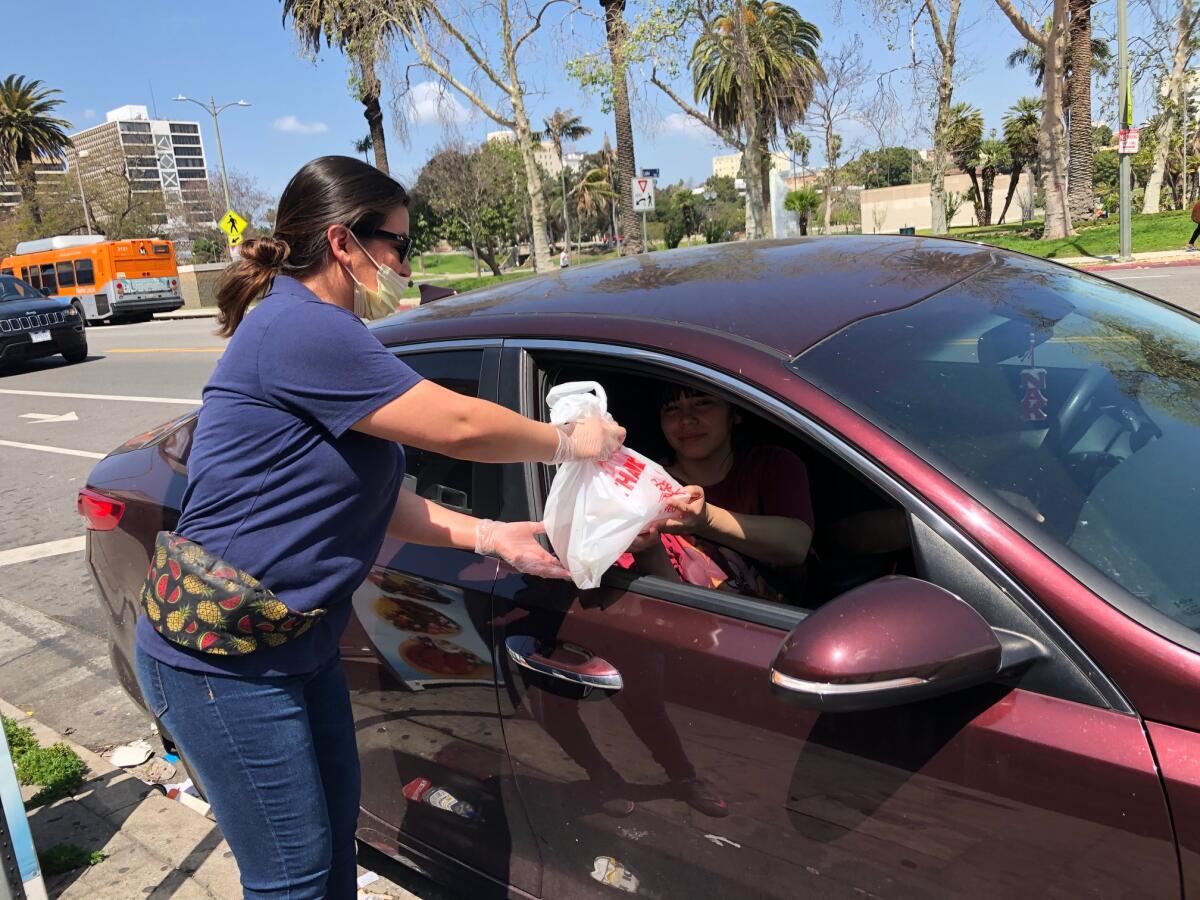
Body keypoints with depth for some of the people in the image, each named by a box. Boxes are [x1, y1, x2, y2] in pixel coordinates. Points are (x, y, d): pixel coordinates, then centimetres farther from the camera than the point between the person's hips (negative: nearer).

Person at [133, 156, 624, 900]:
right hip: (222, 657, -10)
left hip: (298, 641, 10)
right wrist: (569, 442, -8)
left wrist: (491, 536, -2)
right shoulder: (302, 329, -23)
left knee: (337, 818, 21)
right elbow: (457, 426, -24)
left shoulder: (319, 332, 9)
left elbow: (375, 498, 6)